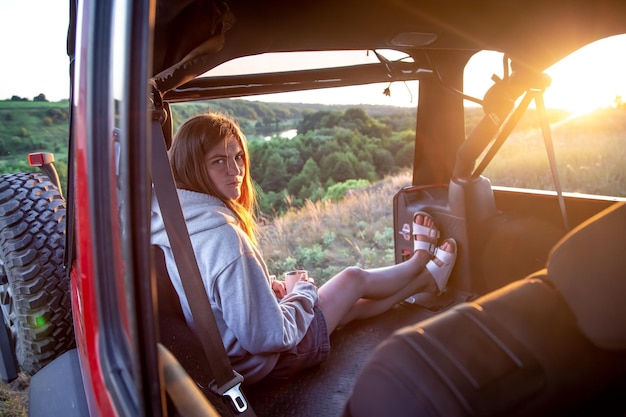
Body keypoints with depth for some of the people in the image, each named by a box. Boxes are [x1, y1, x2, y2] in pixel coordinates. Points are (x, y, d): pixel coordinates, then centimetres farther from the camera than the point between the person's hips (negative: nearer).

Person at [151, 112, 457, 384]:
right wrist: (305, 292, -13)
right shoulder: (223, 236, -36)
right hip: (263, 362, -7)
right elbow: (269, 337, -31)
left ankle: (425, 278, 43)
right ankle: (421, 264, 42)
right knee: (354, 279, 12)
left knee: (351, 306, 22)